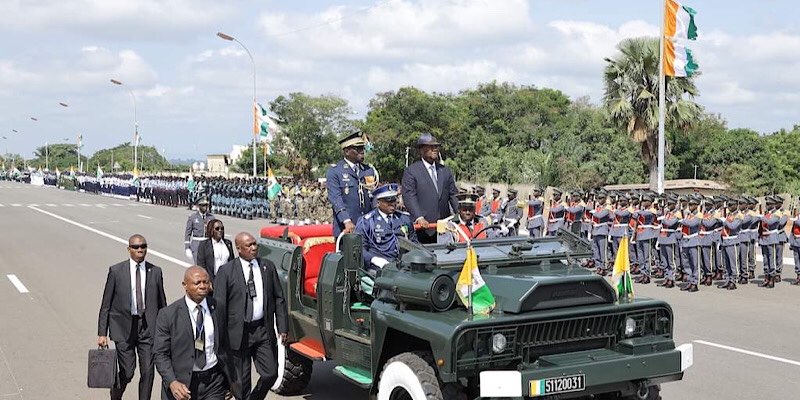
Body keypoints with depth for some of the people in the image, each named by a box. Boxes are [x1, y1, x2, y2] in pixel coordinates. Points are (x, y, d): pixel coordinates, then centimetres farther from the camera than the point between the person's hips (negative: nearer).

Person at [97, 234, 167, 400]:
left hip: (148, 326, 2)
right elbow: (106, 304, 1)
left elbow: (162, 304, 10)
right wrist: (102, 333, -3)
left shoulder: (155, 272, 4)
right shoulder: (116, 271, -1)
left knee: (147, 371, -1)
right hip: (123, 327, -2)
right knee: (127, 372, -2)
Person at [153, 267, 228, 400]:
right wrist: (172, 382, -20)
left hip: (213, 382, 1)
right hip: (181, 384, -1)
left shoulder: (218, 308, 0)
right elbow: (160, 353, -7)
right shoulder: (168, 314, -6)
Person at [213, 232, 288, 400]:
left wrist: (283, 328, 4)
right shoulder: (226, 271, -4)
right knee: (240, 381, 5)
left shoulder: (268, 266, 7)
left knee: (270, 374, 4)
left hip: (264, 330, 3)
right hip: (238, 333, -3)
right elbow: (218, 305, -5)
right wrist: (220, 336, -9)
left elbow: (279, 298, 10)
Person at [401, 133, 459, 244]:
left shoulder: (445, 170, 17)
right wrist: (419, 218, -21)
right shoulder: (411, 171, 0)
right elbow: (409, 197, -9)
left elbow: (453, 194, 15)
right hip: (424, 226, -4)